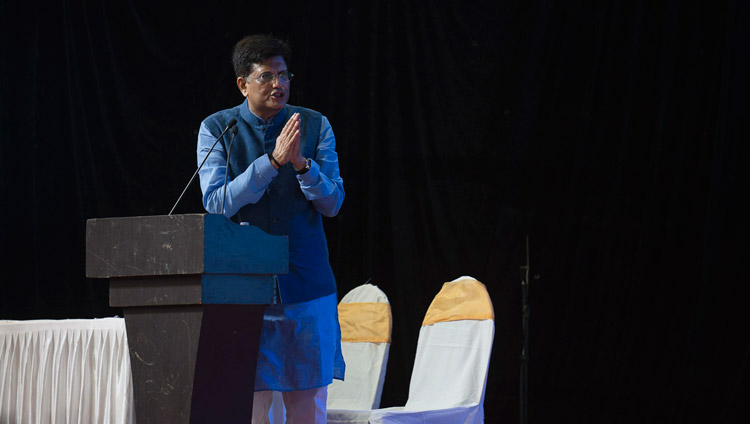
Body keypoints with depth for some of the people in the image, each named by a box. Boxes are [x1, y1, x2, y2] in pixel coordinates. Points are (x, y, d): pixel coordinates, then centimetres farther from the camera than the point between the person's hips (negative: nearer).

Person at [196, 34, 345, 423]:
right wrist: (273, 161, -21)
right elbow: (216, 204, -11)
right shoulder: (215, 129, 0)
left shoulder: (315, 126, 5)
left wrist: (301, 164, -18)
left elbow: (332, 204, 1)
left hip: (306, 286, 2)